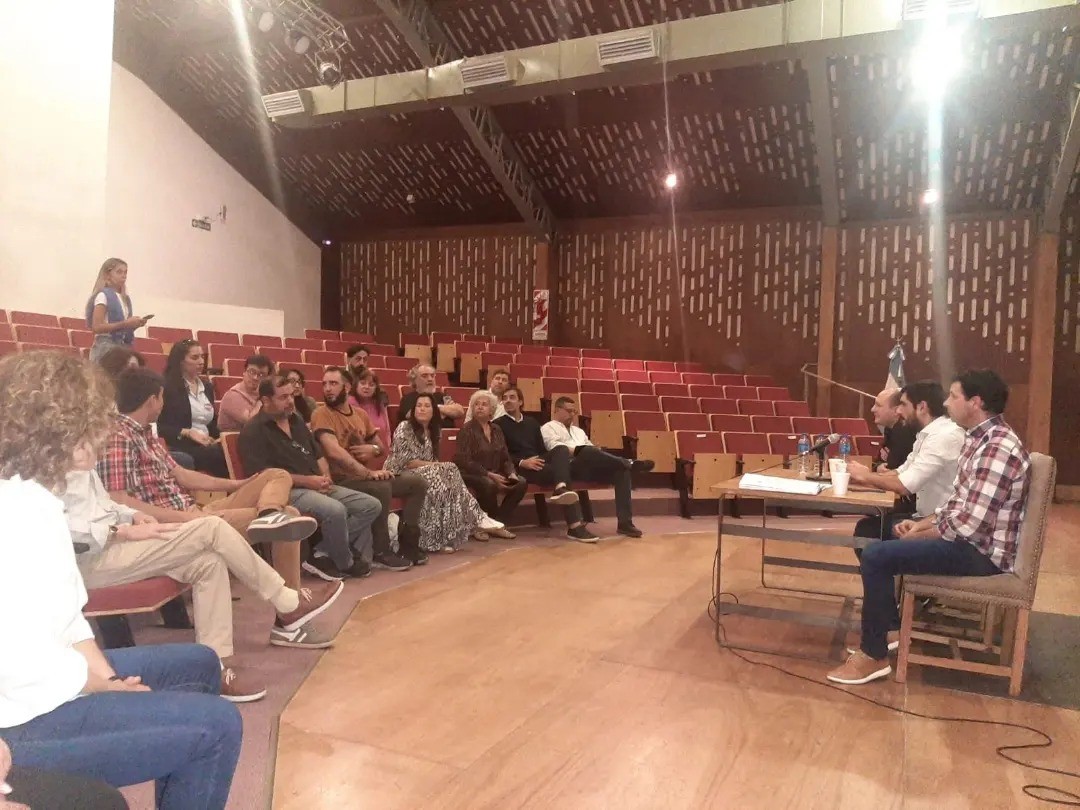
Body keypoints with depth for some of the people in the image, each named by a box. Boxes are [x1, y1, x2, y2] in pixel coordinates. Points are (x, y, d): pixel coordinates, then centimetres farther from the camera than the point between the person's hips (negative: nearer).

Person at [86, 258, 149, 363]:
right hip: (106, 347, -7)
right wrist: (124, 324, -19)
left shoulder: (124, 298, 14)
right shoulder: (103, 296, -7)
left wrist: (135, 324, 1)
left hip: (122, 346, 7)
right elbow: (96, 327, -15)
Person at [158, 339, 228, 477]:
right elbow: (158, 426, -4)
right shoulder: (168, 387, 1)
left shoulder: (207, 386, 21)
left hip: (208, 446, 6)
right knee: (223, 456, -33)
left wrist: (219, 438, 2)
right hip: (181, 446, -6)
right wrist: (187, 433, -17)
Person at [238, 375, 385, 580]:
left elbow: (318, 455, 25)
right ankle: (346, 563, -7)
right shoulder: (254, 431, -6)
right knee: (335, 510, -35)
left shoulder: (296, 420, 20)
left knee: (372, 505, -5)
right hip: (287, 491, -8)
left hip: (318, 487, 9)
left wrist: (326, 477, 2)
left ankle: (324, 555, -11)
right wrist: (308, 481, -17)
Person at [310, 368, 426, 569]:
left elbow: (382, 448, 22)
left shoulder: (360, 414, 13)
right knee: (381, 488, -35)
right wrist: (368, 473, -29)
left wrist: (373, 449, -4)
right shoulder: (322, 414, -10)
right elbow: (334, 452, -25)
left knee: (417, 483, 0)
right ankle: (381, 552, -20)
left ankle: (407, 541, 3)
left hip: (363, 475, 8)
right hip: (340, 480, -8)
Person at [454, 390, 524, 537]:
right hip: (472, 475, -6)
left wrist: (511, 473, -9)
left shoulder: (496, 429, 13)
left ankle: (498, 523, -11)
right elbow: (464, 461, -17)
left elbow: (505, 458, 12)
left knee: (521, 483, -18)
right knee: (488, 484, -38)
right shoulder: (467, 430, -7)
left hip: (495, 475, 6)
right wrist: (489, 474, -24)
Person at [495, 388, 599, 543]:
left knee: (562, 449, -28)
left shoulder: (532, 422, 26)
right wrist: (522, 462, -20)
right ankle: (575, 525, -40)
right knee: (558, 470, -31)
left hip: (539, 463, 5)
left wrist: (542, 461, -4)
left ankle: (560, 489, -50)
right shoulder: (498, 424, 9)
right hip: (519, 468, -5)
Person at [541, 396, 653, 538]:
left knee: (622, 470, -22)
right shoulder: (548, 428, 15)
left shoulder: (578, 430, 37)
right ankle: (630, 464, -37)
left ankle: (625, 523, -28)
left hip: (591, 467, 6)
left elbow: (592, 448, 26)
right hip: (571, 467, -6)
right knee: (588, 452, -39)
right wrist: (579, 451, -16)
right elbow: (557, 448, -6)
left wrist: (597, 454, 2)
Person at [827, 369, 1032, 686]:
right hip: (969, 537, 11)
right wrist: (921, 523, 3)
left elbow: (970, 525, -27)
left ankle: (874, 656, -7)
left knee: (876, 555, -21)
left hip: (982, 552, -11)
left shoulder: (998, 450, -24)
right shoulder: (980, 439, 9)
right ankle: (888, 627, 22)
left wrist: (920, 535, -13)